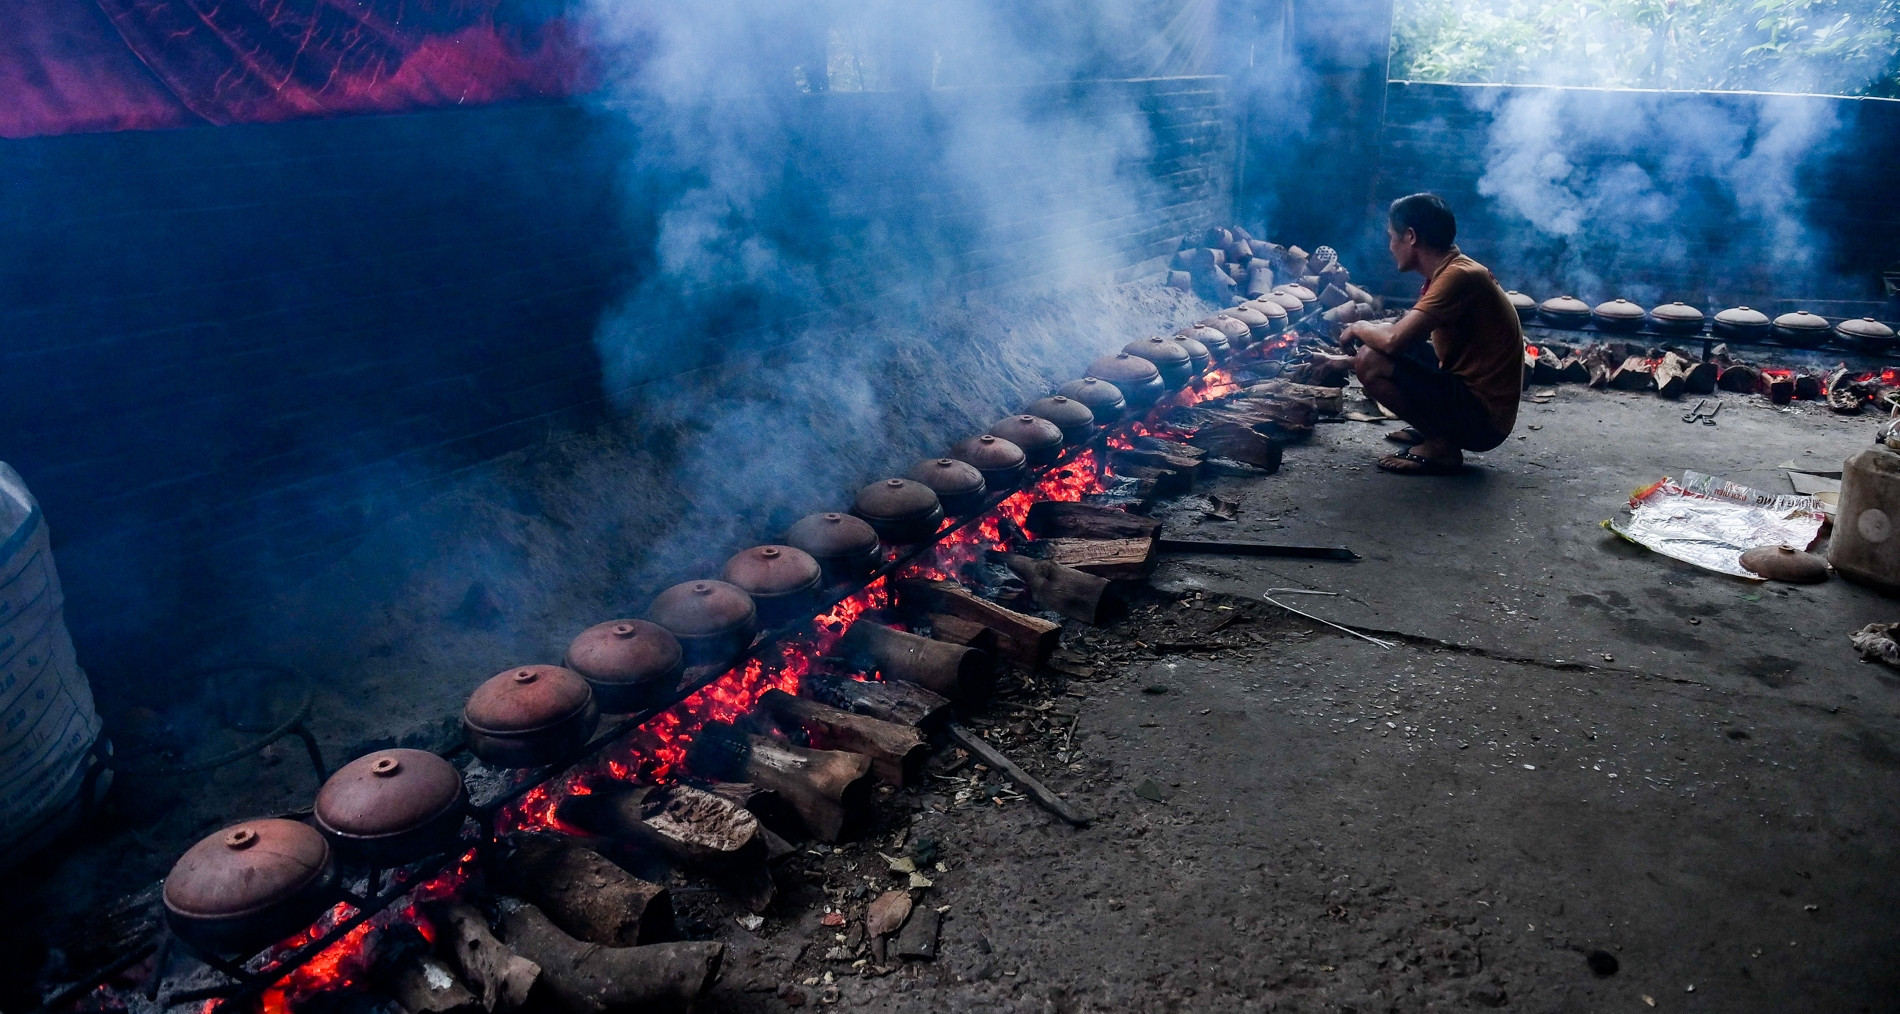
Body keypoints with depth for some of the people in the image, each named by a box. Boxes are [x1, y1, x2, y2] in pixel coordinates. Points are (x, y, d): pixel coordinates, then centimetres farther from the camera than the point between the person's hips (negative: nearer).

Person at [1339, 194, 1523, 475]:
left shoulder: (1459, 276, -21)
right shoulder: (1446, 272, 8)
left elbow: (1393, 340, -28)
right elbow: (1401, 334, 20)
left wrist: (1359, 328, -9)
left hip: (1482, 417, -10)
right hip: (1467, 389, 10)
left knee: (1370, 362, -21)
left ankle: (1440, 446, -9)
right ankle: (1432, 428, 15)